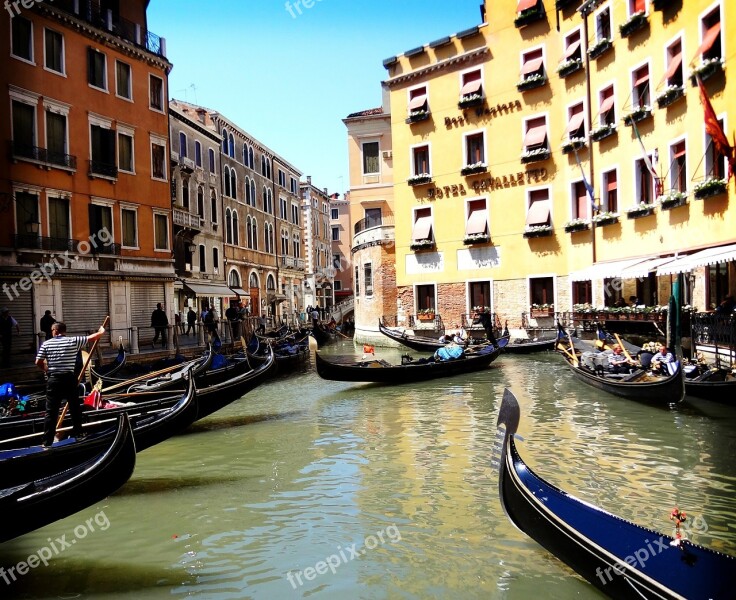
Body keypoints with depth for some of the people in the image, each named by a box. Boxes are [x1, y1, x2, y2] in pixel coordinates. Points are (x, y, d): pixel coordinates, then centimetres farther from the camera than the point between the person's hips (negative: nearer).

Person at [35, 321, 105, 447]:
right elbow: (94, 337, 3)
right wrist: (101, 331, 24)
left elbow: (38, 362, -2)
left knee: (51, 412, 4)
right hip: (70, 379, 0)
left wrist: (47, 370, 17)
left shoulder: (46, 344, 1)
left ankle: (47, 442, 4)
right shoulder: (74, 341, 0)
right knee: (75, 408, 17)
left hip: (53, 380, 0)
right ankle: (77, 434, 26)